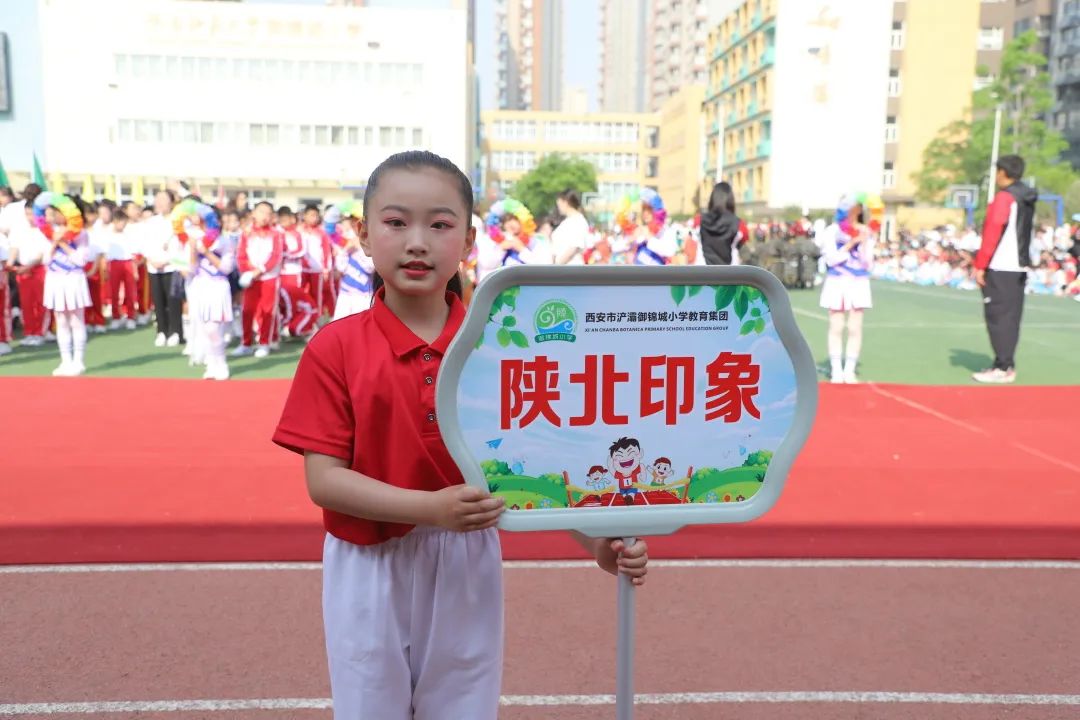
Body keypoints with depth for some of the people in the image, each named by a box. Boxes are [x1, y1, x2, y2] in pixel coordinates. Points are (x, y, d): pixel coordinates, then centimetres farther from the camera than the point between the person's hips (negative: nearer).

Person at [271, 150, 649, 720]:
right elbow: (323, 479, -13)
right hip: (370, 570, -1)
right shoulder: (335, 347, -10)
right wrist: (431, 508, -26)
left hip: (467, 567, 2)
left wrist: (597, 541, -15)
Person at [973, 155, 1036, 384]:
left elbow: (992, 233, -16)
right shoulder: (1027, 198, 14)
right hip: (1019, 267, 9)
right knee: (1010, 318, 11)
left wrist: (979, 266, -14)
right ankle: (1006, 364, 16)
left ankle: (1003, 368, -7)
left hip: (1000, 269, -9)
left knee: (998, 318, -6)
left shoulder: (1004, 197, -12)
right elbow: (1022, 233, 18)